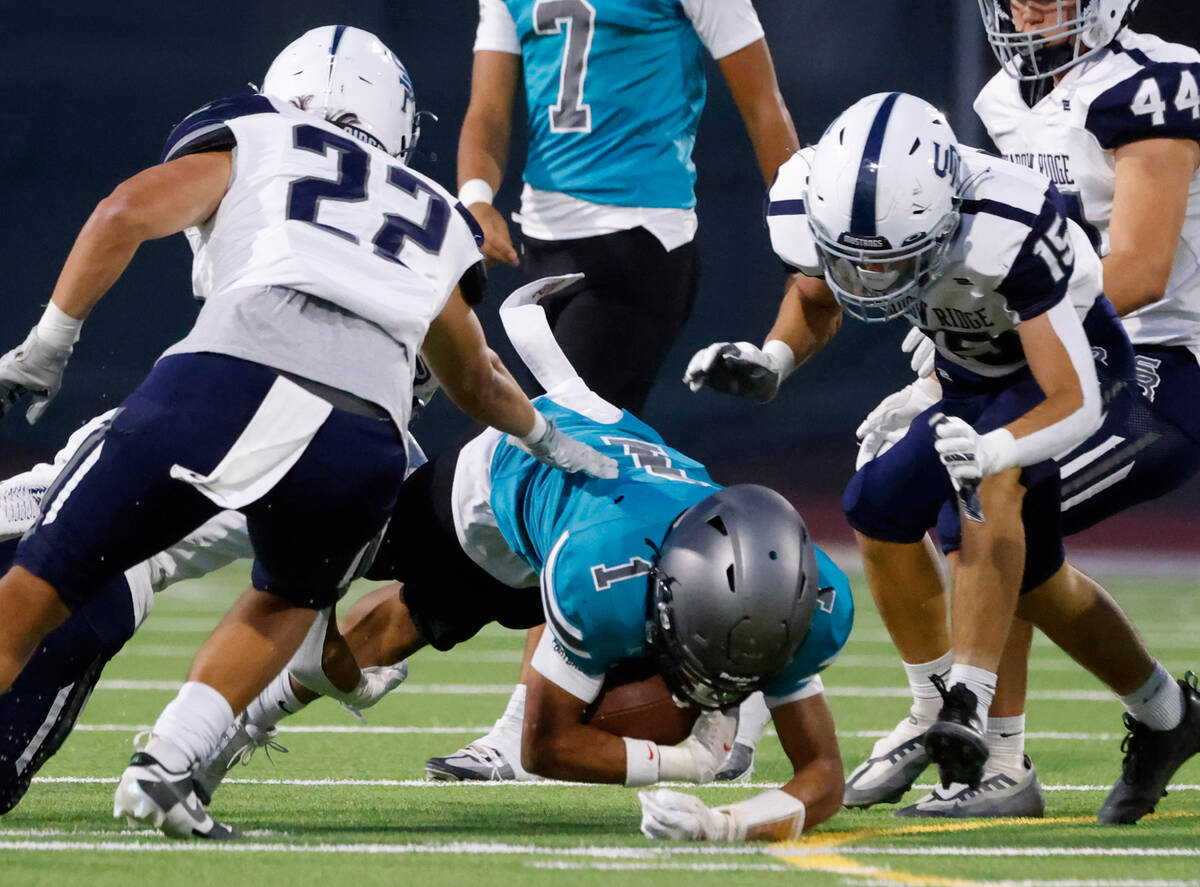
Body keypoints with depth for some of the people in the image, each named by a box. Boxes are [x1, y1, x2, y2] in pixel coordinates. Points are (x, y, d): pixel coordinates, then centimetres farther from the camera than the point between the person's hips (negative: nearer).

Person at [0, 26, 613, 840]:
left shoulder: (251, 147, 27)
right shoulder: (432, 220, 37)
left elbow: (128, 213, 8)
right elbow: (475, 380, 52)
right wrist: (552, 444, 69)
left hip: (228, 384, -3)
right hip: (358, 442, 3)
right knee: (288, 601, 34)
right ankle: (165, 766, 15)